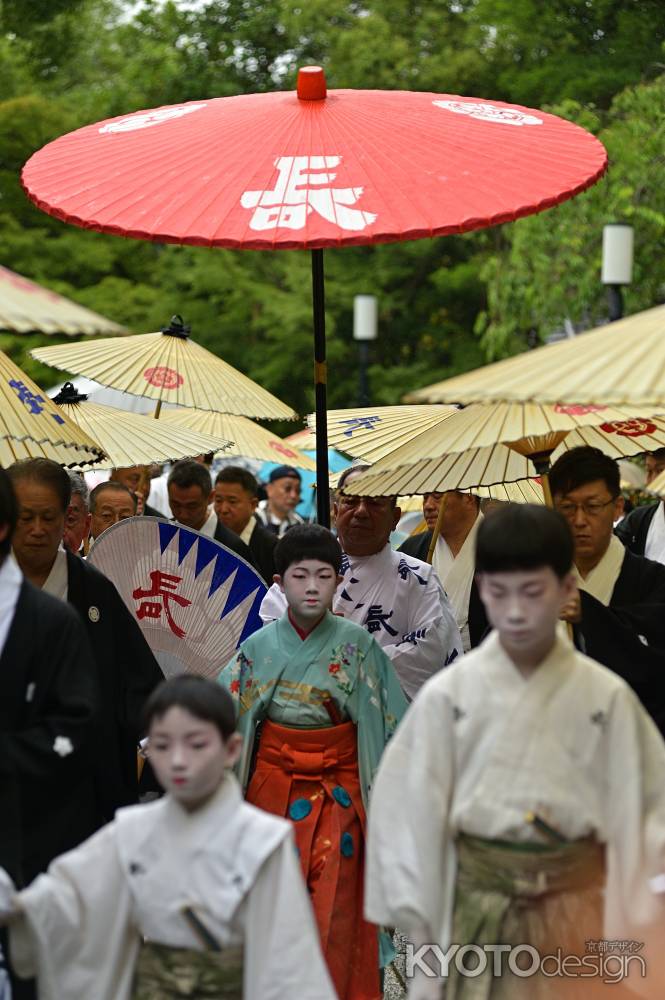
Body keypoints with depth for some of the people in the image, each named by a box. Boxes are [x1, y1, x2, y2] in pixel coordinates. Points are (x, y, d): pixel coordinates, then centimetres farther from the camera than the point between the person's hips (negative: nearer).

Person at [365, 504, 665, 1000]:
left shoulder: (606, 696, -4)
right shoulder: (447, 694, -5)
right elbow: (411, 812, -1)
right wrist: (420, 926, -1)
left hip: (575, 906, 0)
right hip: (476, 904, 0)